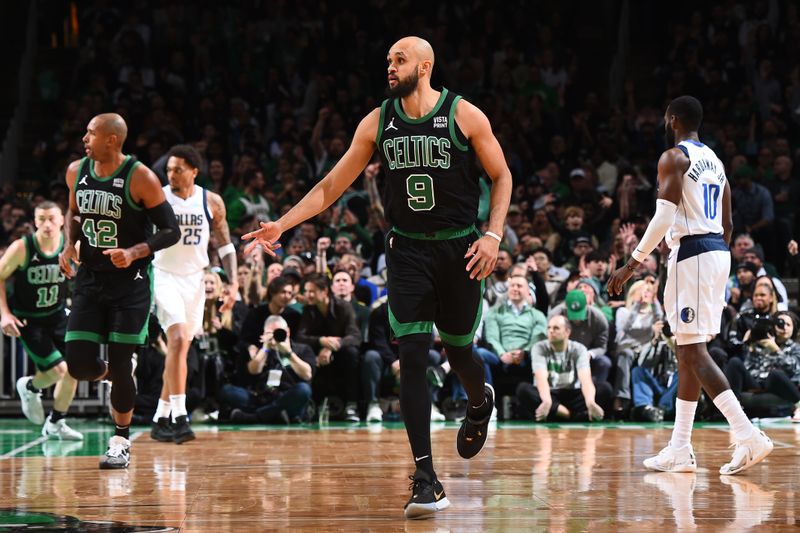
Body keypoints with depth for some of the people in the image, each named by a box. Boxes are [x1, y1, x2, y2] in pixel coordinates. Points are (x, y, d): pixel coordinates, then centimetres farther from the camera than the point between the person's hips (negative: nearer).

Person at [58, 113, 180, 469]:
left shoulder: (140, 178, -15)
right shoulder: (76, 172, 1)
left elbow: (171, 232, -11)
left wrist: (134, 252, -26)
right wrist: (69, 245, 1)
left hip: (130, 282, -4)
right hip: (90, 279, 4)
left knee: (120, 364, -4)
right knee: (79, 365, -5)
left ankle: (121, 441, 15)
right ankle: (110, 374, 32)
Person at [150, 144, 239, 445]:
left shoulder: (212, 202, -1)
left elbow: (225, 245, 8)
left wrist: (234, 283, -1)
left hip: (195, 280, 4)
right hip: (165, 277, -4)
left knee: (179, 348, 8)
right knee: (178, 340, -22)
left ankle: (161, 419, 19)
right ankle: (179, 417, -26)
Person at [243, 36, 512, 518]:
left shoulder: (464, 115, -8)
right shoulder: (378, 122, 1)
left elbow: (502, 176, 0)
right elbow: (333, 185, 7)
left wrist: (494, 235, -12)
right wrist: (283, 224, -2)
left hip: (460, 247, -2)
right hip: (408, 251, 2)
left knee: (458, 350, 11)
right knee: (413, 357, -10)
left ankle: (480, 403, 50)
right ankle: (426, 480, -11)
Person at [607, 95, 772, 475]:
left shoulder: (674, 158, -8)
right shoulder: (714, 160, 19)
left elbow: (664, 216, -19)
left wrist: (633, 263, -16)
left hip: (691, 252, -9)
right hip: (719, 253, 9)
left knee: (693, 351, -11)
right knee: (687, 352, 13)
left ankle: (749, 437, -23)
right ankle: (680, 451, 13)